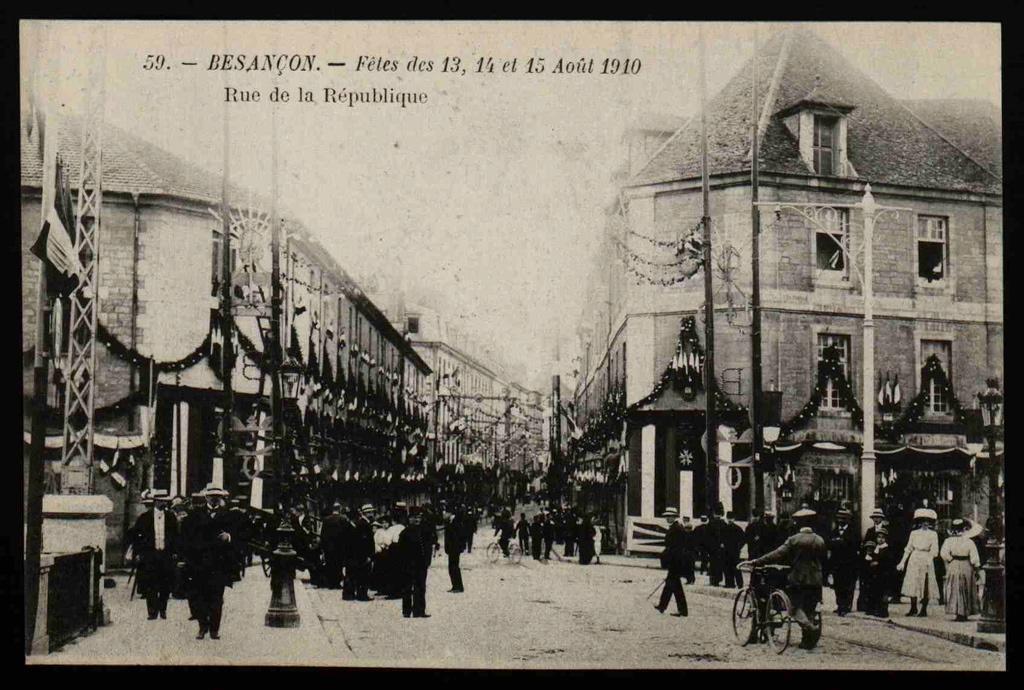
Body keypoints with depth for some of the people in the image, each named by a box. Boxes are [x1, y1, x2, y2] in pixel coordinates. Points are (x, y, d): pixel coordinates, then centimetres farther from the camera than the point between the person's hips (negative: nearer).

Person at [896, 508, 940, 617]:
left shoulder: (933, 534, 3)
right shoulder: (914, 533, 11)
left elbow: (934, 551, -4)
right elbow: (908, 548, 13)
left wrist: (928, 561, -21)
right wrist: (902, 562, 8)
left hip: (926, 560, -2)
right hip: (914, 560, 2)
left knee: (925, 585, -3)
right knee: (912, 584, 0)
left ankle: (924, 609, 4)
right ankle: (913, 608, 7)